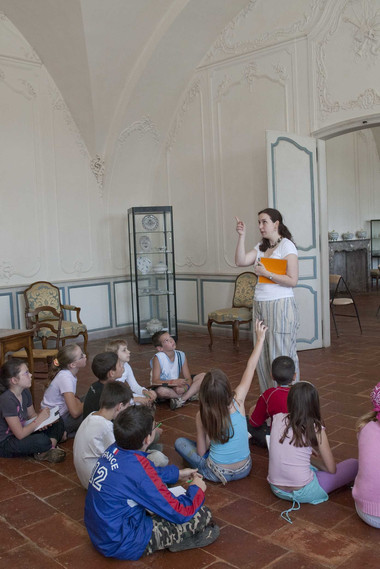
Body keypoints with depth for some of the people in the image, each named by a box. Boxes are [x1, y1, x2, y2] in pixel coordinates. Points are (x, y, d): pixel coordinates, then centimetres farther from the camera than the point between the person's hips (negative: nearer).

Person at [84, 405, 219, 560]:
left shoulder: (114, 450, -5)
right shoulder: (138, 468, -30)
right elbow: (180, 513, -20)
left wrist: (178, 473, 21)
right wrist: (197, 489, -2)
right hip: (121, 545, -9)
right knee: (203, 514, -10)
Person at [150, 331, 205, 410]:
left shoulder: (181, 355, -4)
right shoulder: (157, 358, -17)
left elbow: (188, 379, -4)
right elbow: (154, 382, -24)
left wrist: (184, 387, -27)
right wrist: (174, 382, -35)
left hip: (177, 386, 5)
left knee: (203, 376, -8)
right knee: (161, 391, -40)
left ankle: (182, 399, -22)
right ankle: (189, 396, -17)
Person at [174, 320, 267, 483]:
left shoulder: (201, 416, -19)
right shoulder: (237, 402, -19)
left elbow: (201, 452, -8)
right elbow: (251, 367, -10)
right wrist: (260, 338, -3)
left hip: (217, 474, -2)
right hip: (244, 470, 2)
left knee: (180, 442, 14)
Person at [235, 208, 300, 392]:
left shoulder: (287, 246, -6)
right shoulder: (261, 247, 15)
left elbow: (292, 280, -13)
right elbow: (240, 261, 2)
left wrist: (266, 273, -14)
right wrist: (241, 236, -2)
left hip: (280, 306, -7)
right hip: (260, 306, 7)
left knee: (281, 355, -4)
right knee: (262, 355, 10)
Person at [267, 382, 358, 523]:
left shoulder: (278, 419, -6)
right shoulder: (316, 429, -17)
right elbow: (331, 469, -8)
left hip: (276, 489, 3)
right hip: (303, 493, -3)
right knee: (354, 464, 10)